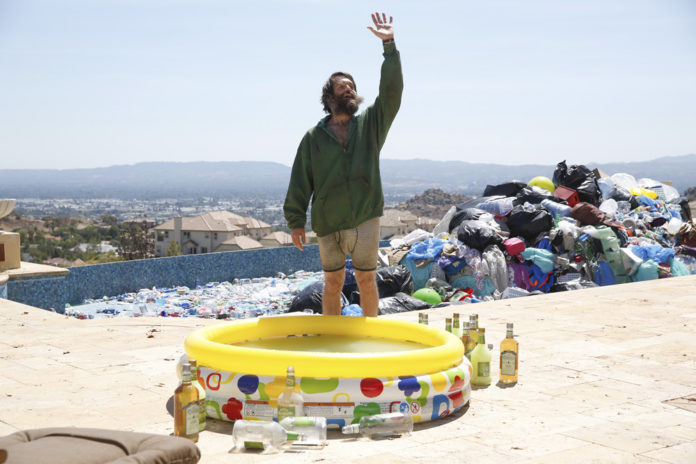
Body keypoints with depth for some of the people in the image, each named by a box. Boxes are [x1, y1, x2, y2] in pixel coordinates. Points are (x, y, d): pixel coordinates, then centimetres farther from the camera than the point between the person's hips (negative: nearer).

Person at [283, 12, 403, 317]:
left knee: (367, 281, 9)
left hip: (366, 220, 0)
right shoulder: (313, 137, 6)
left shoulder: (371, 124, 7)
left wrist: (389, 46, -12)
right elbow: (300, 181, 5)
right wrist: (295, 220, 0)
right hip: (328, 224, 0)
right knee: (333, 283, 9)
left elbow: (391, 91, -5)